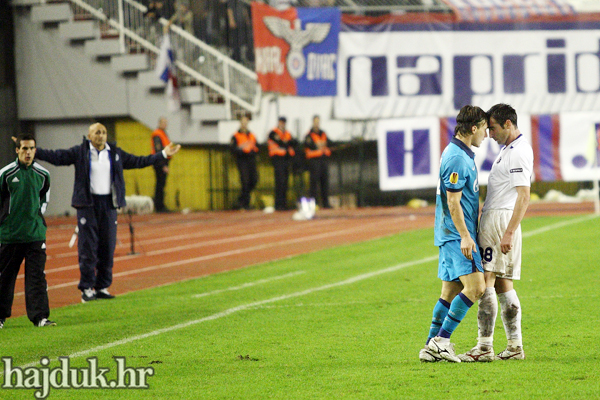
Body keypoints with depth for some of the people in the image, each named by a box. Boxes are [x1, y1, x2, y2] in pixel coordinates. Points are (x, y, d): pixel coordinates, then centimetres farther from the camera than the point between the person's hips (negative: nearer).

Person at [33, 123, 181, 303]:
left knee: (107, 247, 4)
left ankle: (102, 287, 13)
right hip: (87, 204, -4)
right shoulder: (79, 152, 1)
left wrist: (163, 154, 20)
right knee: (88, 247, -6)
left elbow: (138, 161, 20)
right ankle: (86, 288, 0)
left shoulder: (115, 153, 12)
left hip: (108, 204, 4)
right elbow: (56, 157, -2)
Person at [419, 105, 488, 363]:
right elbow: (453, 202, -19)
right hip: (457, 235, -11)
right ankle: (441, 339, -15)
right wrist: (465, 236, -22)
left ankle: (431, 346, 11)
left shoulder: (462, 154, 17)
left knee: (450, 292, 10)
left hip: (452, 235, 11)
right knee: (475, 286, -16)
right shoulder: (457, 158, -15)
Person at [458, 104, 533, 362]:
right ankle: (515, 346, 10)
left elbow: (523, 196, -21)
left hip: (500, 219, -10)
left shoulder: (518, 152, -14)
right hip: (493, 218, 10)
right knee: (502, 284, 10)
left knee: (485, 281, -12)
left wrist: (509, 232, -26)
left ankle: (484, 347, -14)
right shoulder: (510, 149, 18)